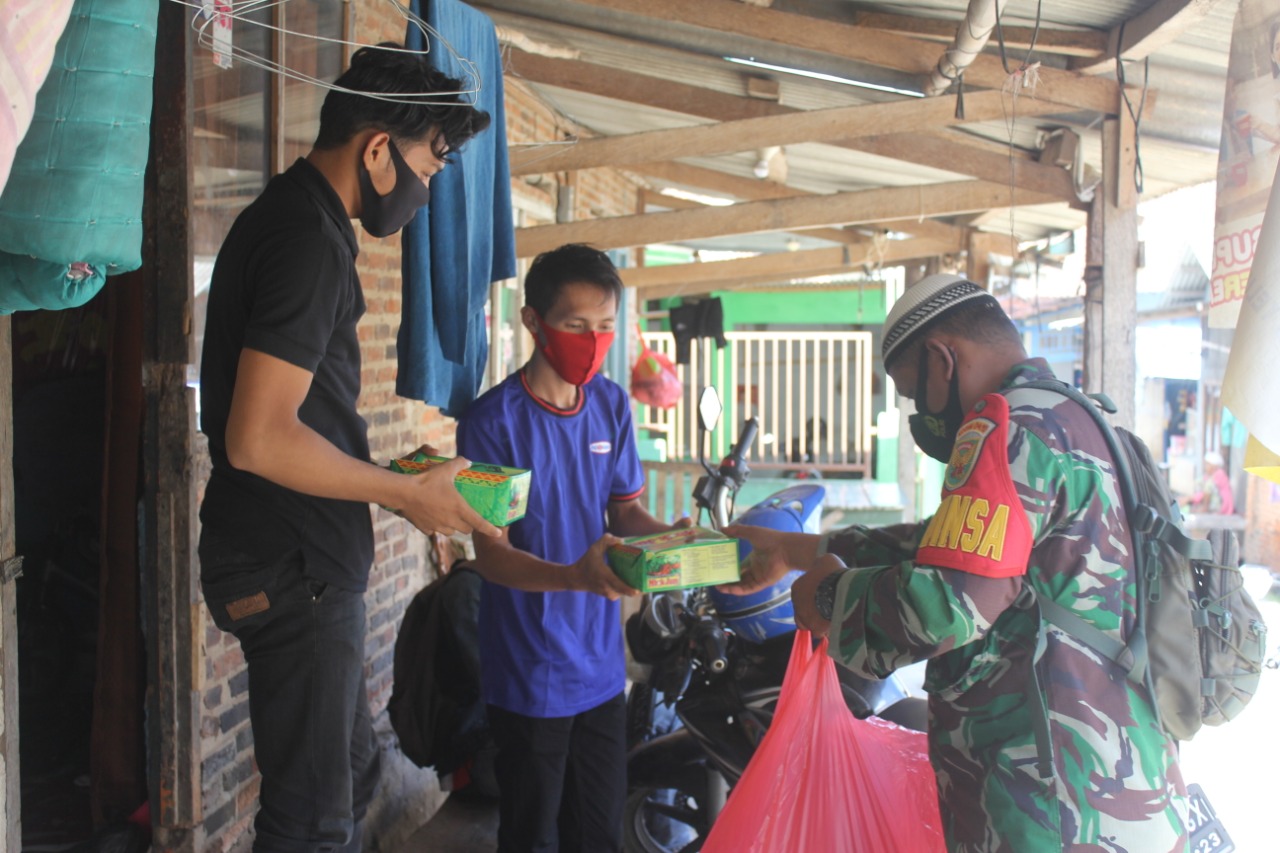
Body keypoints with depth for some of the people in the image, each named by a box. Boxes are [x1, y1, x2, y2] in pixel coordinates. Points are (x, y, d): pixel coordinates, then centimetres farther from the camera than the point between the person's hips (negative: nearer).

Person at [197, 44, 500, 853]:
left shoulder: (286, 219, 13)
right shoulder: (308, 241, -19)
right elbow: (258, 438, -26)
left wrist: (399, 483, 14)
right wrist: (407, 494, -16)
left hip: (305, 559, 10)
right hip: (292, 570, -10)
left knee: (350, 773, 22)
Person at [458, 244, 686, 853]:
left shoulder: (611, 404, 4)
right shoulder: (494, 420, -15)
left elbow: (626, 510, 9)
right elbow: (490, 553, -16)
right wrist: (574, 577, -34)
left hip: (602, 663, 5)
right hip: (529, 676, -5)